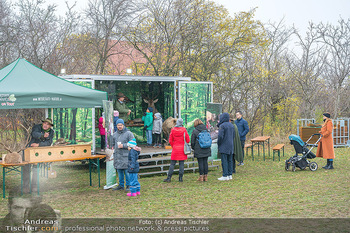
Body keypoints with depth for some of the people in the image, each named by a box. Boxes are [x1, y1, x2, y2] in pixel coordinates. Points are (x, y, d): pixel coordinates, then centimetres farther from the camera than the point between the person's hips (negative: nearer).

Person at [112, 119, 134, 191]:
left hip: (126, 155, -5)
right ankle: (121, 185, 18)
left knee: (127, 171, -5)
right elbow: (113, 144, 27)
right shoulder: (115, 134, 14)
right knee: (119, 171, 8)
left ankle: (128, 185, 6)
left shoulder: (128, 133, -4)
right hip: (117, 155, 5)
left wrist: (123, 145, -16)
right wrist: (115, 148, 11)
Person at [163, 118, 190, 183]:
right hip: (182, 149, -1)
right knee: (181, 164, 4)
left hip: (175, 148, 1)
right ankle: (180, 178, 5)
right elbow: (188, 140, -1)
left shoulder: (173, 130, -3)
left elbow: (170, 141, 1)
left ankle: (169, 178, 3)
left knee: (172, 164, 4)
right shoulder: (184, 130, -6)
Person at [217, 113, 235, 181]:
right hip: (230, 146, 7)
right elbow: (233, 136, 14)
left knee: (224, 161, -4)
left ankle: (225, 176, -4)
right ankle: (230, 175, 14)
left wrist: (218, 144, -5)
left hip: (224, 146, -7)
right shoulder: (231, 125, 9)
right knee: (230, 160, 10)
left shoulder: (222, 126, -14)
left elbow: (220, 136, -19)